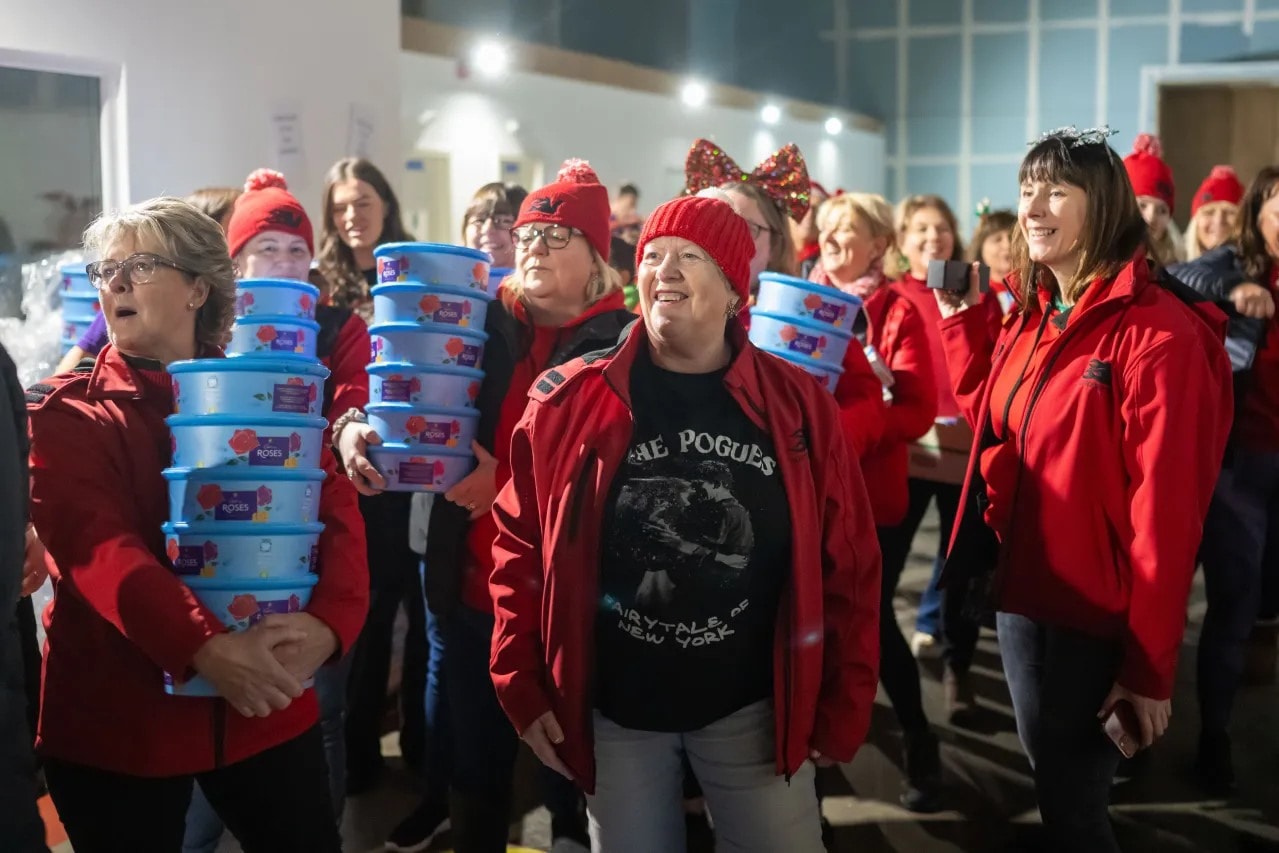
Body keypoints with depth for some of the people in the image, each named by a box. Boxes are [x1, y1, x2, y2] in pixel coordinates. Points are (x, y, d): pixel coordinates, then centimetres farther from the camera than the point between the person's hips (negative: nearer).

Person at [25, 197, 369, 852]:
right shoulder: (68, 412, -1)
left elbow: (335, 513, -4)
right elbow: (95, 544, -17)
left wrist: (326, 624, -24)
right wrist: (203, 647, -32)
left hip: (266, 705, 2)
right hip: (114, 713, -2)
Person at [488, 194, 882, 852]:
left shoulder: (797, 404, -5)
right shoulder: (569, 400, -6)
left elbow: (848, 566, -1)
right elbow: (521, 548, 0)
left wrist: (842, 707, 0)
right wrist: (523, 686, -4)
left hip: (754, 706, 0)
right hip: (612, 709, 0)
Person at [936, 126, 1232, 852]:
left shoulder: (1158, 330, -19)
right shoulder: (1034, 316, 7)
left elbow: (1168, 509, -20)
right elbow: (993, 419, 17)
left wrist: (1150, 665, -18)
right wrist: (962, 320, 7)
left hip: (1095, 615, -8)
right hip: (1023, 591, 8)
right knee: (1050, 777, 23)